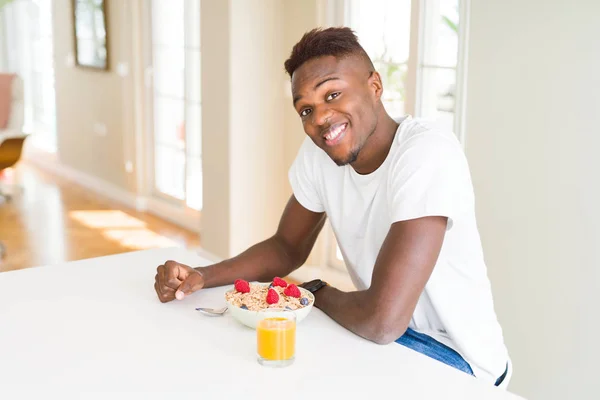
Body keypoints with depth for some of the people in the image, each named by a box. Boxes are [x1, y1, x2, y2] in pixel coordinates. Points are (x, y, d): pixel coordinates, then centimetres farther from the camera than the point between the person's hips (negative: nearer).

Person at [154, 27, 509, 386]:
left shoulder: (428, 153, -30)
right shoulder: (317, 152, -6)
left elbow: (383, 320, -35)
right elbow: (287, 249, 8)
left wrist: (317, 293, -13)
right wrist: (201, 276, -10)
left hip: (453, 354, -6)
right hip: (378, 328, 6)